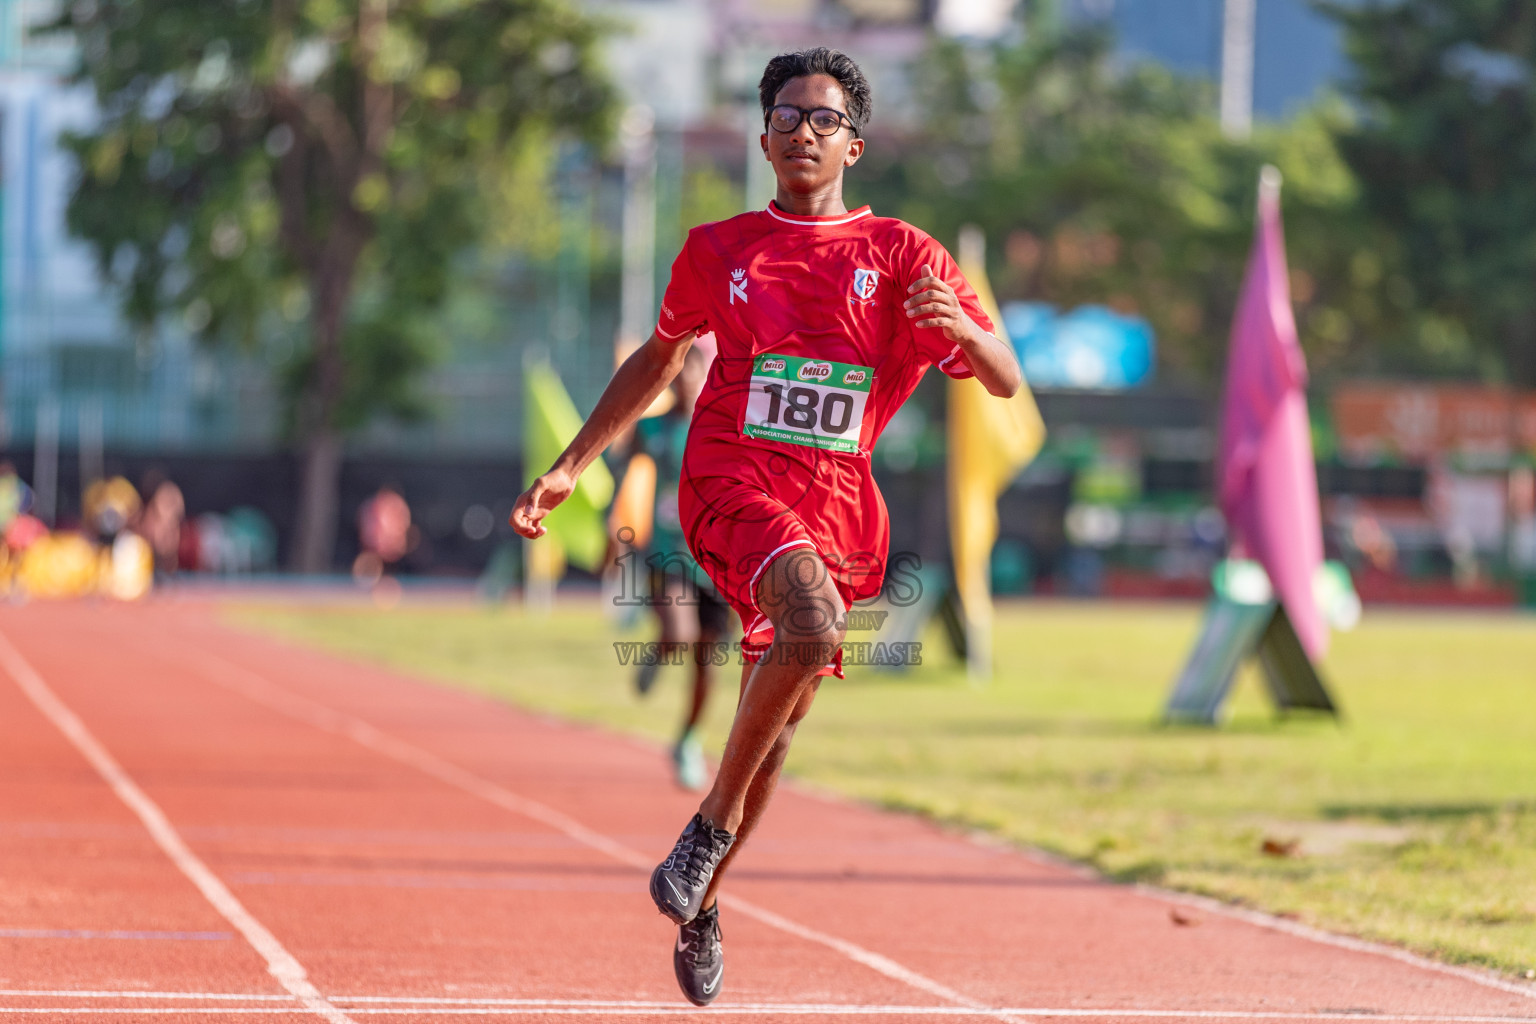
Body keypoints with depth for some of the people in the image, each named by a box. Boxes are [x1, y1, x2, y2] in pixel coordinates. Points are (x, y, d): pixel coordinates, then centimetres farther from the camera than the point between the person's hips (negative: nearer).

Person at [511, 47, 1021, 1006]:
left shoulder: (900, 253, 4)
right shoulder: (718, 250, 8)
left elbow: (1006, 382, -1)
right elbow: (659, 359, 25)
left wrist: (958, 324, -23)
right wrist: (571, 466, 20)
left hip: (837, 506, 2)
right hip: (733, 484, -2)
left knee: (779, 719, 8)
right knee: (813, 619, -32)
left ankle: (701, 903, 30)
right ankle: (713, 819, -17)